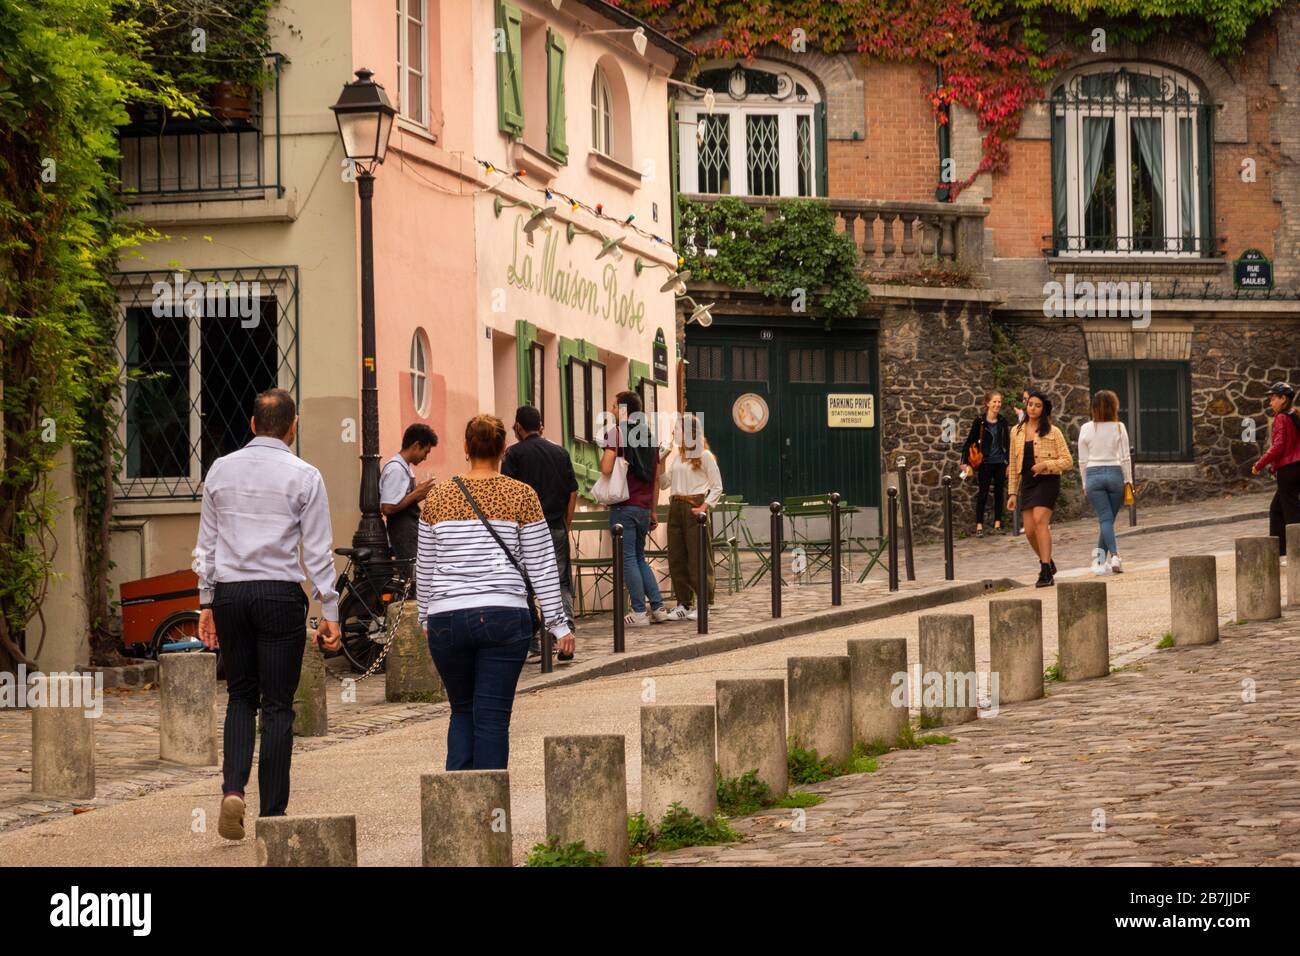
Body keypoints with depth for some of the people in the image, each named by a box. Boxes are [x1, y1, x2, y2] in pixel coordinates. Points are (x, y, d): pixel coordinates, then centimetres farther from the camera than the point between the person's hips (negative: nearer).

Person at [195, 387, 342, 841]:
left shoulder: (220, 470, 8)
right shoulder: (303, 476, -3)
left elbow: (207, 543, 11)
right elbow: (318, 550, -3)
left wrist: (207, 603, 18)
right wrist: (329, 612, 1)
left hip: (229, 592, 3)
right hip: (280, 594, -3)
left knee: (241, 697, 16)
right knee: (278, 705, 3)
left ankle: (233, 790, -5)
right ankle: (272, 815, 4)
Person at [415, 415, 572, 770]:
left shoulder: (437, 496, 6)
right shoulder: (521, 496, 0)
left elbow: (424, 567, 12)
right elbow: (541, 565, 1)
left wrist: (426, 618, 24)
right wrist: (558, 623, 6)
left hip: (446, 620, 2)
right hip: (503, 617, -2)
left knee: (462, 712, 16)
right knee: (492, 715, 1)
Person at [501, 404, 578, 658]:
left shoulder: (514, 453, -3)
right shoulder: (560, 452, 9)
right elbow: (573, 493, 8)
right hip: (557, 528, 3)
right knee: (561, 584, 7)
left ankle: (533, 645, 5)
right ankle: (566, 630, -12)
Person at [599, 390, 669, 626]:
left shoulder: (616, 433, -9)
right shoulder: (648, 435, 13)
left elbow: (606, 468, -21)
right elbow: (656, 477, 16)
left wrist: (603, 455, 1)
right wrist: (652, 510, 21)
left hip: (624, 506, -7)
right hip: (644, 507, 7)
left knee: (628, 559, -2)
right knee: (640, 558, 17)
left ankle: (639, 612, -3)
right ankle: (658, 608, 13)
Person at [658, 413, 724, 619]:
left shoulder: (704, 456, -3)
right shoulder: (675, 455, 14)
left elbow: (717, 487, -2)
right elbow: (664, 484, 14)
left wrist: (704, 508, -13)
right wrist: (661, 462, 0)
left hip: (694, 507, -6)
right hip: (675, 507, 6)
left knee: (698, 556, -5)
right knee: (676, 557, 5)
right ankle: (683, 604, 12)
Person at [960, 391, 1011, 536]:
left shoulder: (1003, 422, 4)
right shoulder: (980, 421, -6)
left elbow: (1007, 443, 10)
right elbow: (970, 442, -4)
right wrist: (965, 461, -9)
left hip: (1000, 462, 3)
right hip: (986, 463, -3)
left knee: (999, 493, 7)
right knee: (983, 494, -2)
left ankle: (997, 523, 14)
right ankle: (979, 525, 0)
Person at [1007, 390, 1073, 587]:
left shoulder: (1052, 432, -1)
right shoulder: (1017, 432, 12)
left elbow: (1068, 461, -2)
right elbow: (1013, 465, 16)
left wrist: (1045, 464, -17)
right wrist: (1012, 493, 13)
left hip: (1047, 480, -5)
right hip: (1027, 482, 5)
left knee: (1040, 520, -22)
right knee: (1030, 530, 1)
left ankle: (1046, 572, -21)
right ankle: (1048, 563, 27)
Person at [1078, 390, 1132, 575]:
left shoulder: (1086, 429, -1)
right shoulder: (1119, 428, -3)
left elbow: (1083, 460, 3)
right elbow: (1125, 457, -1)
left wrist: (1085, 484, 13)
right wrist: (1129, 481, 8)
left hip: (1094, 475, 0)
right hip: (1115, 473, 0)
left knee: (1105, 519, -4)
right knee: (1108, 519, 9)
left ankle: (1114, 555, -23)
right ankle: (1100, 560, 11)